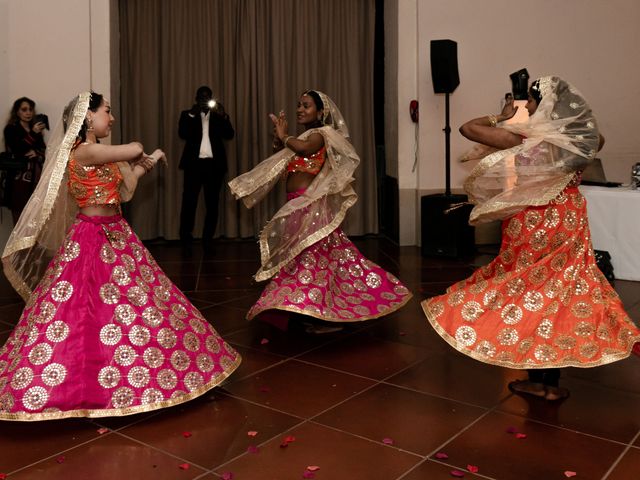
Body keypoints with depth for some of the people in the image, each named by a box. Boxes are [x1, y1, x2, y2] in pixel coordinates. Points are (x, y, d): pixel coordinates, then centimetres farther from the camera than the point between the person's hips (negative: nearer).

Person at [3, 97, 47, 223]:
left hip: (36, 178, 4)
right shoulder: (11, 129, 2)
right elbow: (17, 151, -12)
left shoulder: (36, 129, 18)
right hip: (19, 178, -4)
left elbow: (44, 150, 12)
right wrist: (33, 134, -17)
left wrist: (37, 153, -9)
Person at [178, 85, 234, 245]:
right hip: (194, 163, -1)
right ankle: (185, 239, -3)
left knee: (212, 203, 2)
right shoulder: (188, 114, 11)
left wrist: (223, 115, -15)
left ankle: (208, 239, 8)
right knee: (189, 202, -8)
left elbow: (229, 135, -2)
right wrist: (192, 114, -14)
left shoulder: (219, 116, 14)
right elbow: (182, 134, -6)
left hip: (214, 164, 2)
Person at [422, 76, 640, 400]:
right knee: (559, 288, 13)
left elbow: (468, 128, -16)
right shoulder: (580, 139, -1)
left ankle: (539, 379, 19)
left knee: (530, 289, 9)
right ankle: (551, 381, 22)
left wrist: (501, 117, -1)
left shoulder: (525, 138, -19)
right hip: (569, 223, 5)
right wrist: (574, 121, 25)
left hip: (535, 226, -5)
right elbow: (597, 139, 25)